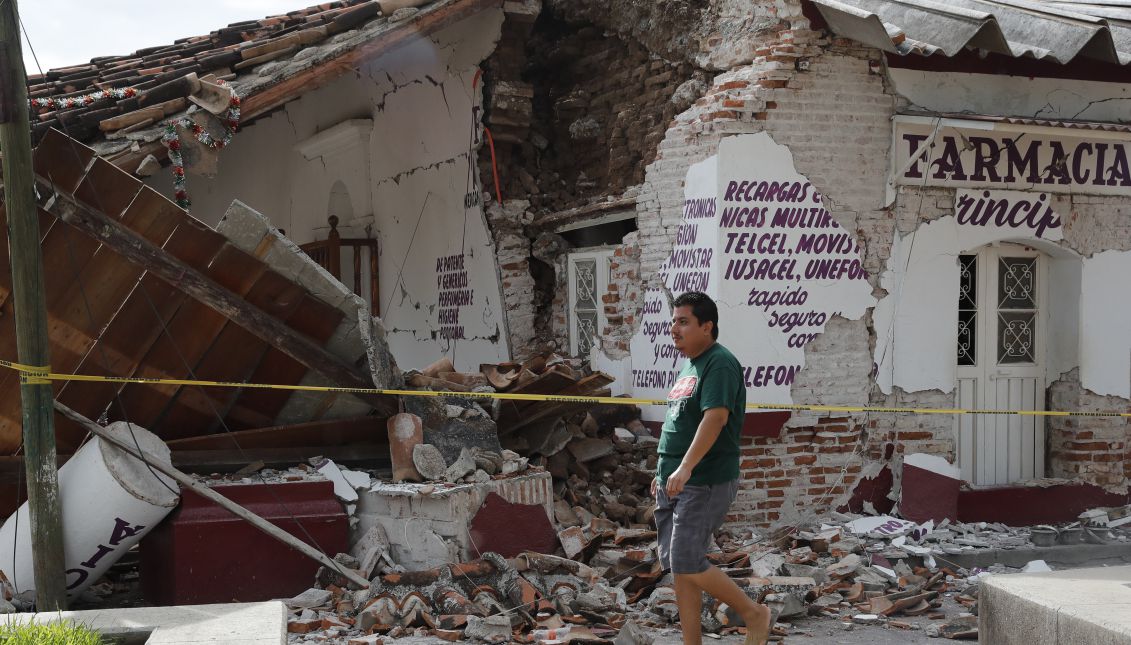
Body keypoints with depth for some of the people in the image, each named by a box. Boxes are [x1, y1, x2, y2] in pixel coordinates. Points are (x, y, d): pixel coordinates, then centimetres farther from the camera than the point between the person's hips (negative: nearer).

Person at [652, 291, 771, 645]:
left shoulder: (720, 364, -13)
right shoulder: (689, 365, 16)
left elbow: (716, 417, -26)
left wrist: (686, 467, -32)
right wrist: (663, 472, 23)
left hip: (705, 483, -9)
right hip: (674, 482, 9)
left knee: (687, 564, -11)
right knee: (677, 567, 9)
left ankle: (755, 614, 8)